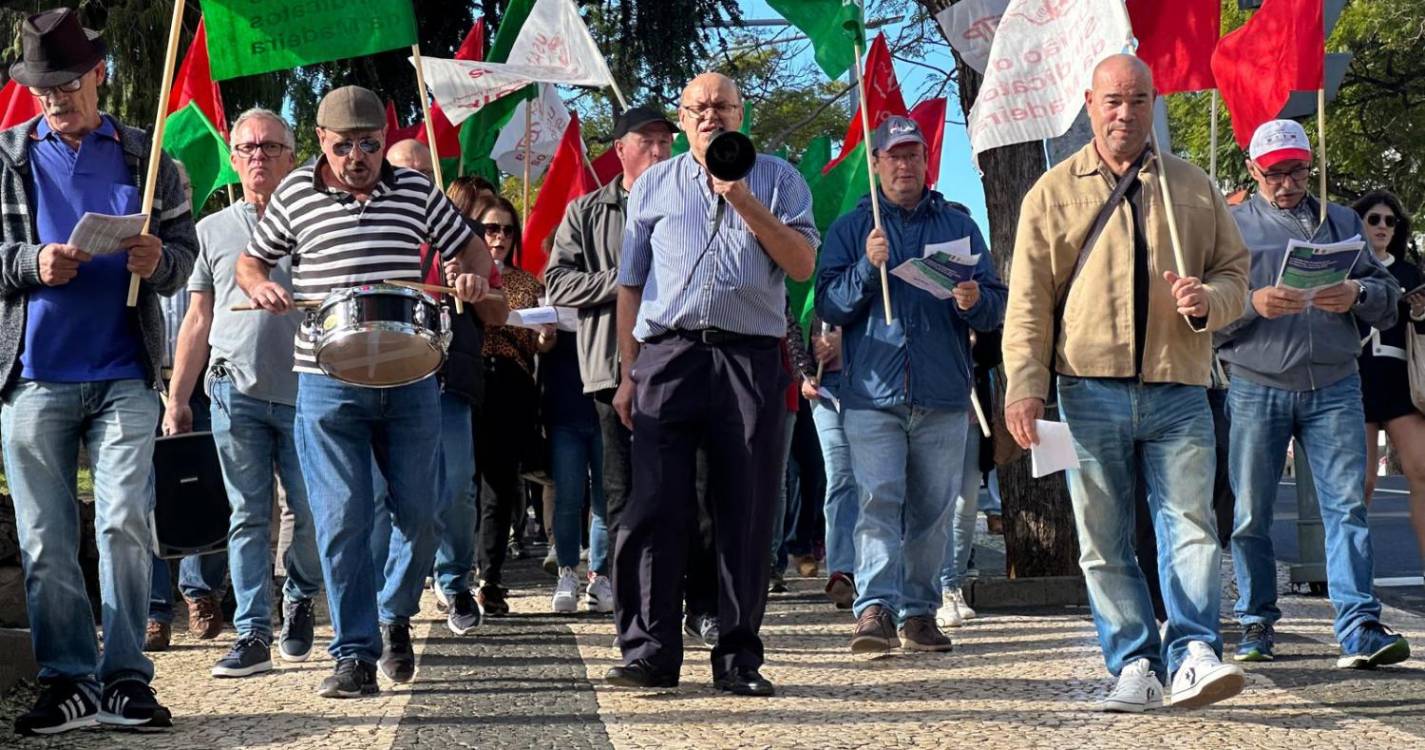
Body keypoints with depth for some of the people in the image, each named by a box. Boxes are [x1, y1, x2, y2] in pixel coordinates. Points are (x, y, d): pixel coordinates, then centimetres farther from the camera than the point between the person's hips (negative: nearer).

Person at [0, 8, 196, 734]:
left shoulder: (145, 156, 10)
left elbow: (184, 247, 9)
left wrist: (160, 261, -13)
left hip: (124, 374, -1)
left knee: (126, 522, -7)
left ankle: (126, 679, -1)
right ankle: (68, 681, 9)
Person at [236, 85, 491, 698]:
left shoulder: (417, 192, 6)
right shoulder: (295, 195, 3)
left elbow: (469, 247, 18)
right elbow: (250, 260, 14)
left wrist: (473, 277, -4)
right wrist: (260, 286, -8)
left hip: (409, 380, 2)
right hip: (327, 385, -2)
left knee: (420, 514, 5)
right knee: (342, 520, -5)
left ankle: (396, 616, 30)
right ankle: (355, 654, 3)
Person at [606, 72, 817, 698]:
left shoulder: (776, 179, 12)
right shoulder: (653, 186, 16)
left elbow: (803, 265, 0)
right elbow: (631, 285, 15)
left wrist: (745, 202, -9)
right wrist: (627, 374, 8)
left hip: (752, 358, 0)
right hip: (668, 354, 1)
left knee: (746, 512, 0)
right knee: (656, 506, -7)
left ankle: (738, 657, 6)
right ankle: (649, 650, -2)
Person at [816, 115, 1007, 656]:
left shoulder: (958, 226, 14)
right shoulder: (850, 229, 11)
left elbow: (995, 308, 11)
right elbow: (829, 307, 2)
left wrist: (974, 301, -12)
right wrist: (868, 267, -14)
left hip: (944, 395, 2)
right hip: (873, 393, -2)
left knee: (932, 510, 5)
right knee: (878, 500, -13)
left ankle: (920, 611, 13)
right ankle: (874, 608, -19)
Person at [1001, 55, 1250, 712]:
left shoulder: (1193, 188, 14)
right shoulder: (1054, 192, 9)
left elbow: (1235, 270, 18)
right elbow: (1028, 298, 4)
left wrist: (1208, 300, -6)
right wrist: (1024, 382, -7)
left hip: (1178, 391, 1)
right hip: (1090, 390, 0)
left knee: (1191, 526, -10)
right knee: (1103, 539, 0)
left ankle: (1193, 655, -11)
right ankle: (1134, 666, 6)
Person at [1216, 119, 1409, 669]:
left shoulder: (1342, 223, 17)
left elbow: (1389, 298, 13)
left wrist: (1357, 295, -9)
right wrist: (1252, 304, -17)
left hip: (1334, 389, 1)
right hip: (1256, 390, -1)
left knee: (1347, 505, -8)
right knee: (1250, 514, 2)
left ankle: (1360, 628, -11)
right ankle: (1257, 622, 15)